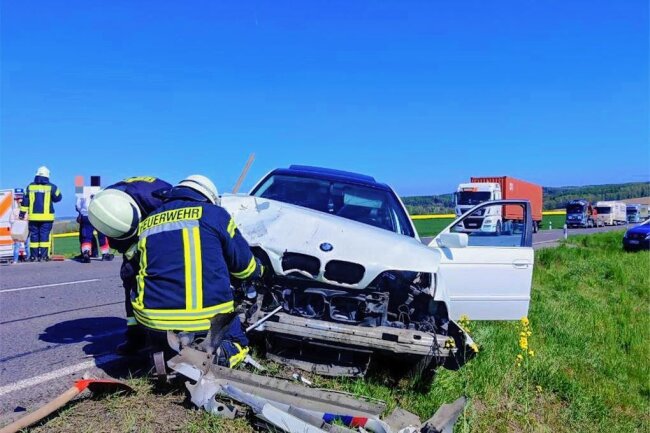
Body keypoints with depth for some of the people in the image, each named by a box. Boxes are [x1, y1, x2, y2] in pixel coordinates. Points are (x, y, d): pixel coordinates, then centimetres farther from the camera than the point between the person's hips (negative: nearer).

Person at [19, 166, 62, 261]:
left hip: (33, 216, 2)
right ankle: (43, 255, -5)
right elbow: (58, 198, 7)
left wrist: (22, 213, 12)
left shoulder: (30, 187, 6)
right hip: (47, 217, -2)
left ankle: (33, 255, 9)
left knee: (34, 235, 8)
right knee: (45, 235, -1)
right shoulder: (51, 187, -3)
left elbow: (25, 201, 7)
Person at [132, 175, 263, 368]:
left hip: (155, 322, 4)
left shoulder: (147, 223, 15)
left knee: (158, 344, 37)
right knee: (237, 343, 25)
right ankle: (213, 356, -7)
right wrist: (258, 270, 34)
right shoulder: (214, 213, 3)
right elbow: (244, 265, 10)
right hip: (207, 321, -3)